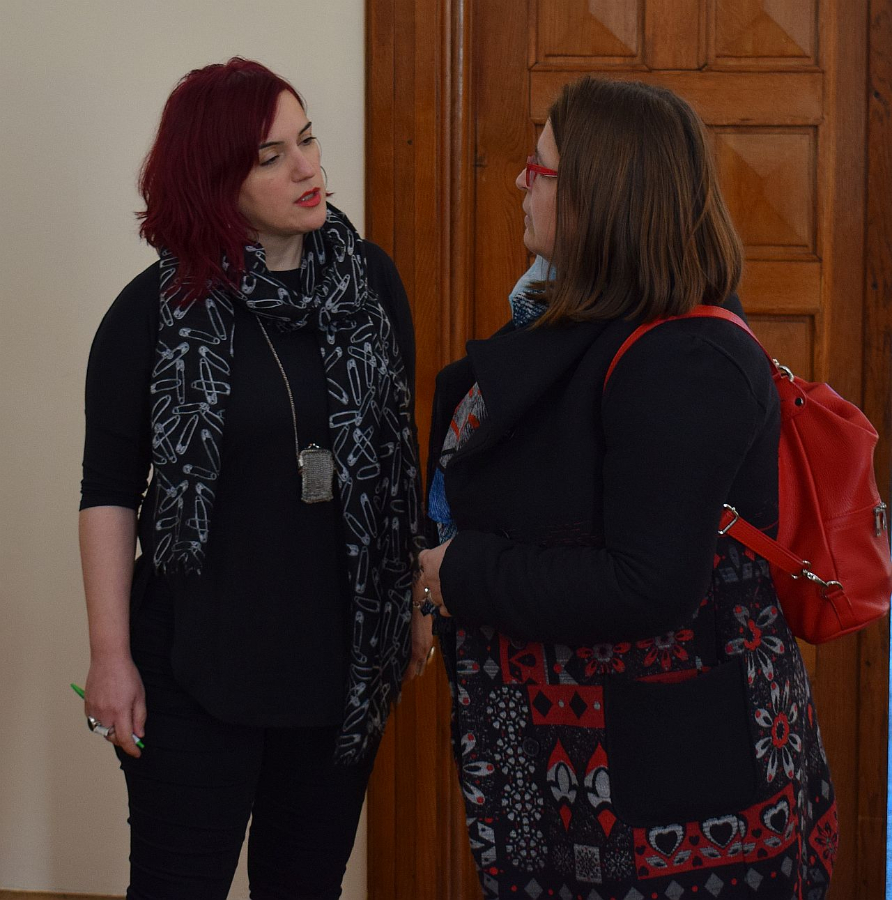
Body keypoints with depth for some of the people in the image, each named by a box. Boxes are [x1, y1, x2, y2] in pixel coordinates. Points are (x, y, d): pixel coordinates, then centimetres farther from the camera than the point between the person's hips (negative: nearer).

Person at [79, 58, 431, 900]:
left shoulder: (370, 279, 2)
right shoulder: (154, 310, -8)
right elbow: (109, 491, -5)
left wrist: (418, 597, 10)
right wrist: (110, 656, -8)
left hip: (345, 655, 3)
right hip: (197, 663, -3)